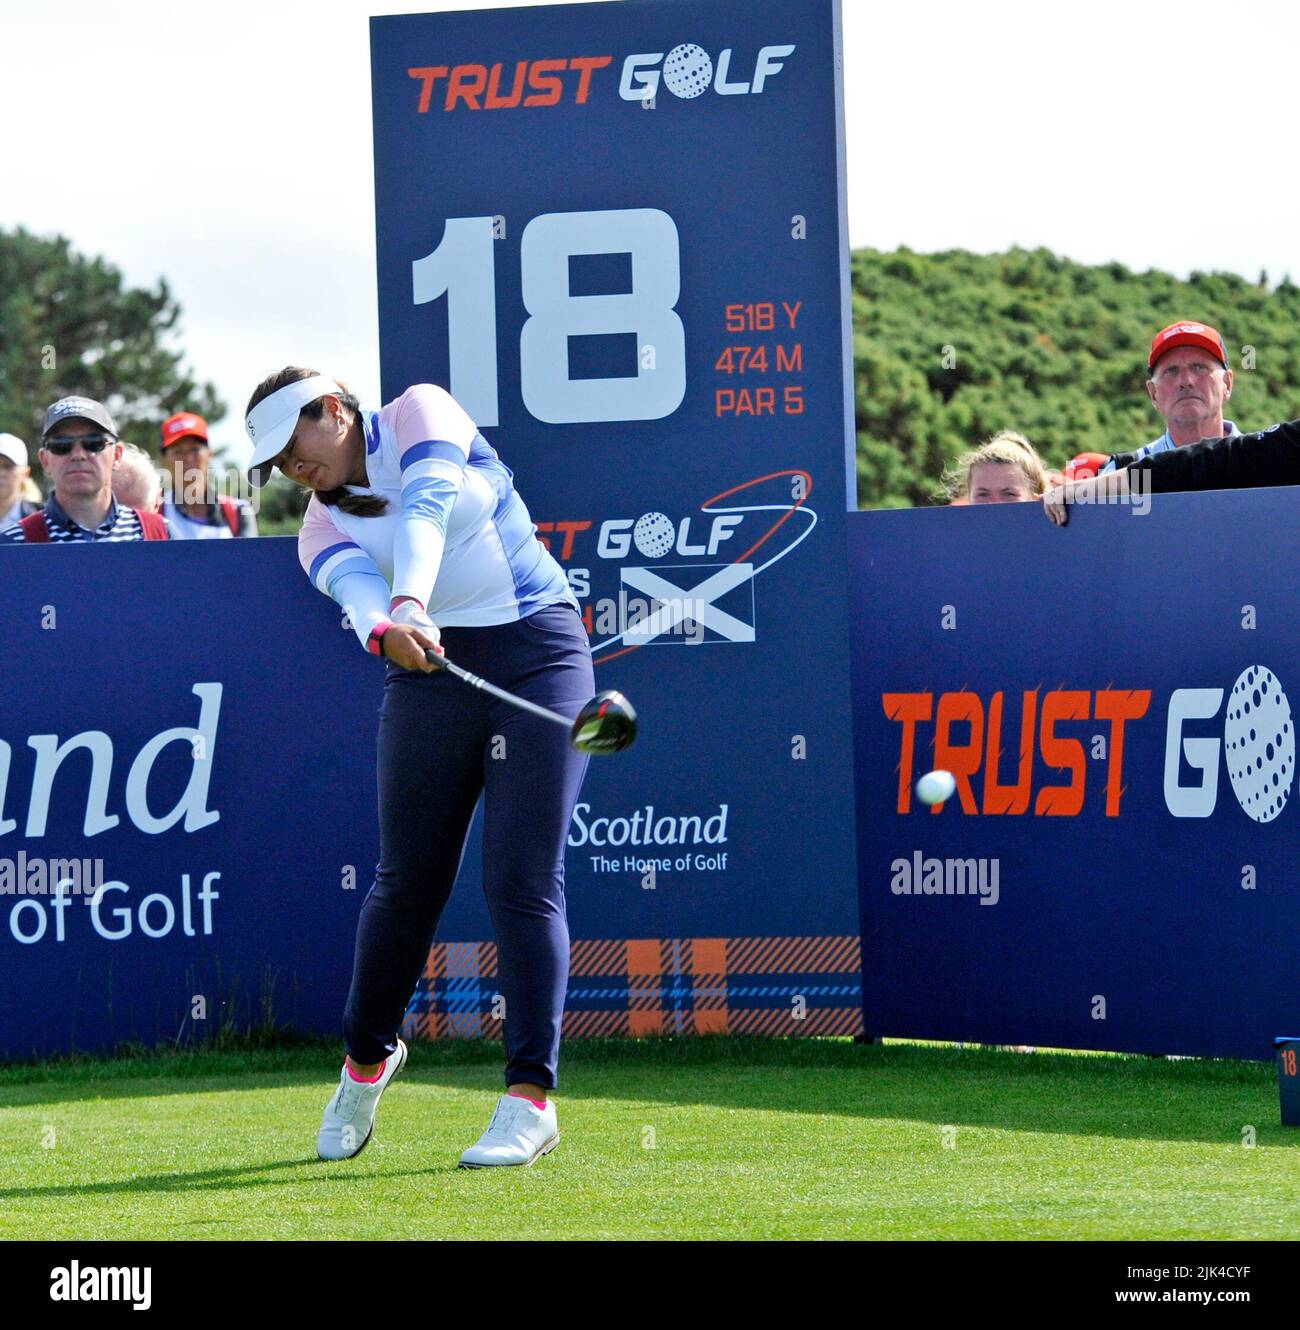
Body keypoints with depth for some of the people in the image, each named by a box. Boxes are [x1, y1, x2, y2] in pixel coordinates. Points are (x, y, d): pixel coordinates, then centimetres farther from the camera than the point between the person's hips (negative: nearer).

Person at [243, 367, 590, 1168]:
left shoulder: (421, 412, 3)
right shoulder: (322, 524, 8)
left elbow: (427, 506, -16)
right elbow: (355, 585, -15)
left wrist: (412, 603, -34)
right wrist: (383, 628, -39)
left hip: (539, 655, -3)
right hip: (432, 670, 3)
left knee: (524, 881, -10)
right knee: (410, 876, 3)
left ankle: (531, 1096, -10)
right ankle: (368, 1057, 27)